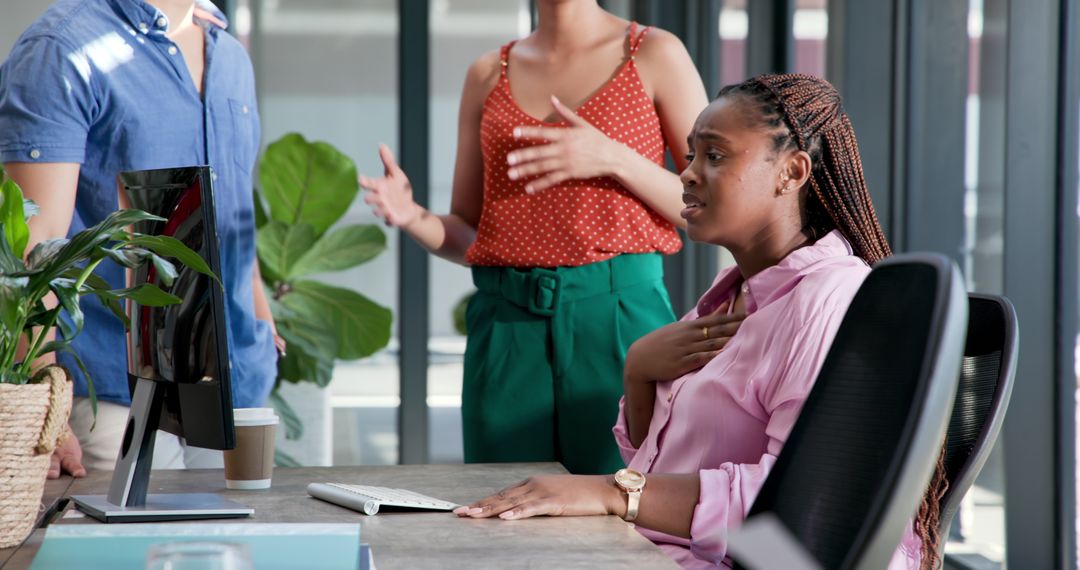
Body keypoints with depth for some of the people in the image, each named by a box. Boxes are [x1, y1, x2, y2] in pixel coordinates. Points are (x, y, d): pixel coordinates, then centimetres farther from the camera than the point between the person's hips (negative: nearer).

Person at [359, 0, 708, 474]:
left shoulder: (655, 55, 5)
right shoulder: (488, 74, 14)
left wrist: (614, 159, -12)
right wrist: (412, 218, -5)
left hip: (617, 314, -2)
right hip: (506, 324, 3)